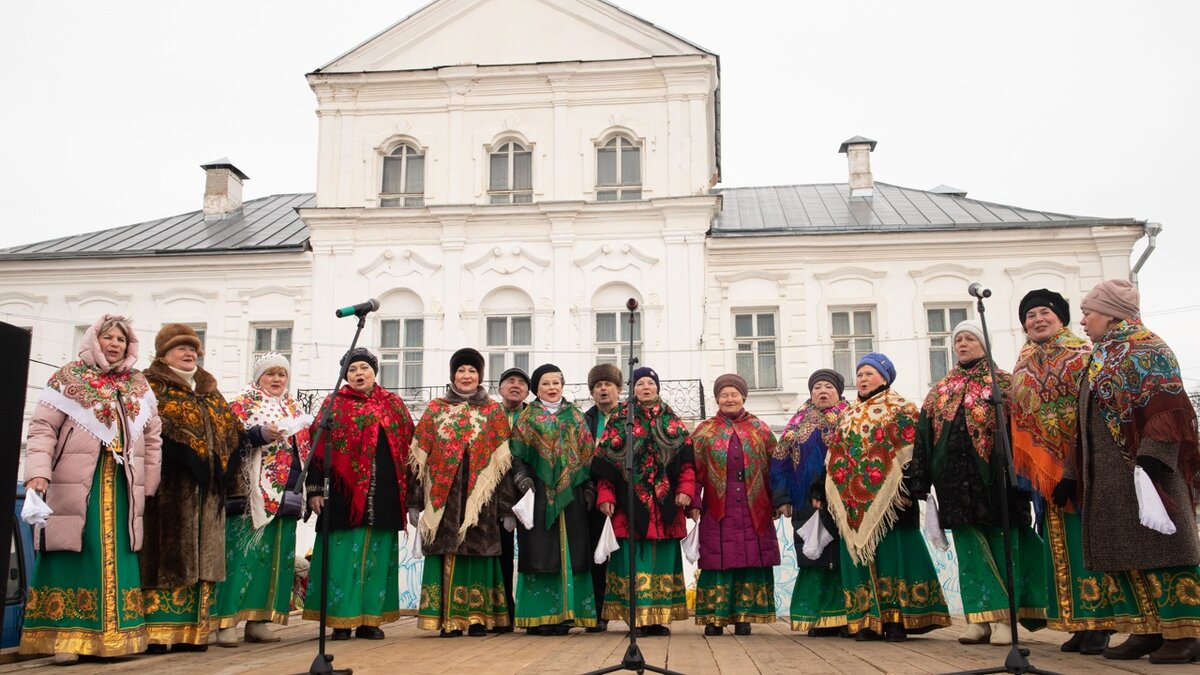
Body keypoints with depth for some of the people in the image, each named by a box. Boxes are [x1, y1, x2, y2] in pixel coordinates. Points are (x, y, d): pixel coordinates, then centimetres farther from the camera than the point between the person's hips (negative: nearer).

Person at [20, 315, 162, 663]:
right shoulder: (69, 377, 2)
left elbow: (153, 436, 16)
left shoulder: (139, 385, 14)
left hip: (122, 485, 4)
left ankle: (116, 634, 9)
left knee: (117, 556, 4)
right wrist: (38, 472, -18)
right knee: (74, 553, -4)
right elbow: (42, 428, -5)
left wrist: (149, 486, 12)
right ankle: (67, 635, 2)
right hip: (76, 484, -4)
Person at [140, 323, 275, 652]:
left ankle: (191, 628, 9)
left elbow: (232, 431, 18)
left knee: (200, 557, 5)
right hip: (169, 487, -6)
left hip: (206, 488, 6)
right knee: (165, 554, -8)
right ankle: (156, 630, -5)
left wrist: (261, 433, 2)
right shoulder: (151, 387, 3)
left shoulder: (209, 392, 22)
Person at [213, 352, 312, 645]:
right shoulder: (242, 403, 4)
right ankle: (226, 622, -8)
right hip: (252, 492, -6)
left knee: (277, 556, 4)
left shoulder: (294, 409, 21)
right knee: (244, 553, -11)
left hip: (284, 496, 6)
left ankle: (258, 620, 10)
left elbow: (305, 449, 23)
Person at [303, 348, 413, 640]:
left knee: (377, 554, 5)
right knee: (344, 553, -2)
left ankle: (370, 619, 12)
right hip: (345, 492, -3)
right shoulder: (335, 404, 5)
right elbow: (319, 447, 0)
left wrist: (408, 489, 7)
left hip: (384, 493, 3)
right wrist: (315, 488, -8)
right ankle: (342, 620, 6)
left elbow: (408, 445, 13)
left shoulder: (393, 404, 13)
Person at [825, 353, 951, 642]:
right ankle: (866, 620, 8)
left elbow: (910, 453, -6)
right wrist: (826, 494, 11)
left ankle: (897, 620, 1)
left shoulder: (900, 409, 3)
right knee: (860, 553, 3)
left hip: (888, 497, -5)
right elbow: (834, 458, 18)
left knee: (893, 553, -4)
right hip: (854, 501, 5)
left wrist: (907, 489, -16)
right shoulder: (847, 415, 19)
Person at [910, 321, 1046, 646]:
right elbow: (924, 436, 12)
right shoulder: (940, 390, 16)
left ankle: (1004, 618, 5)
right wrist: (919, 481, 6)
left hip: (993, 477, -4)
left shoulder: (1002, 383, 4)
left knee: (1001, 545, -1)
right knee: (969, 549, 5)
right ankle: (980, 617, 10)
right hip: (955, 481, 4)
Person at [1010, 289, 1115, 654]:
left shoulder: (1084, 355, 2)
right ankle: (1077, 622, 11)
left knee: (1088, 536, -5)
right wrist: (1026, 465, 6)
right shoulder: (1023, 366, 16)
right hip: (1047, 466, 5)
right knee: (1060, 541, 5)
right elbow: (1018, 417, 14)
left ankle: (1098, 621, 1)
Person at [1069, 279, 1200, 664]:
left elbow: (1169, 407, -16)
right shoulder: (1099, 360, 19)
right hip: (1108, 476, 9)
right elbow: (1088, 424, 20)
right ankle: (1148, 630, 13)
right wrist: (1072, 474, 17)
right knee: (1122, 553, 7)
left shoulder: (1147, 349, -5)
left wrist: (1152, 455, -28)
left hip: (1145, 470, -8)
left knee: (1158, 548, -6)